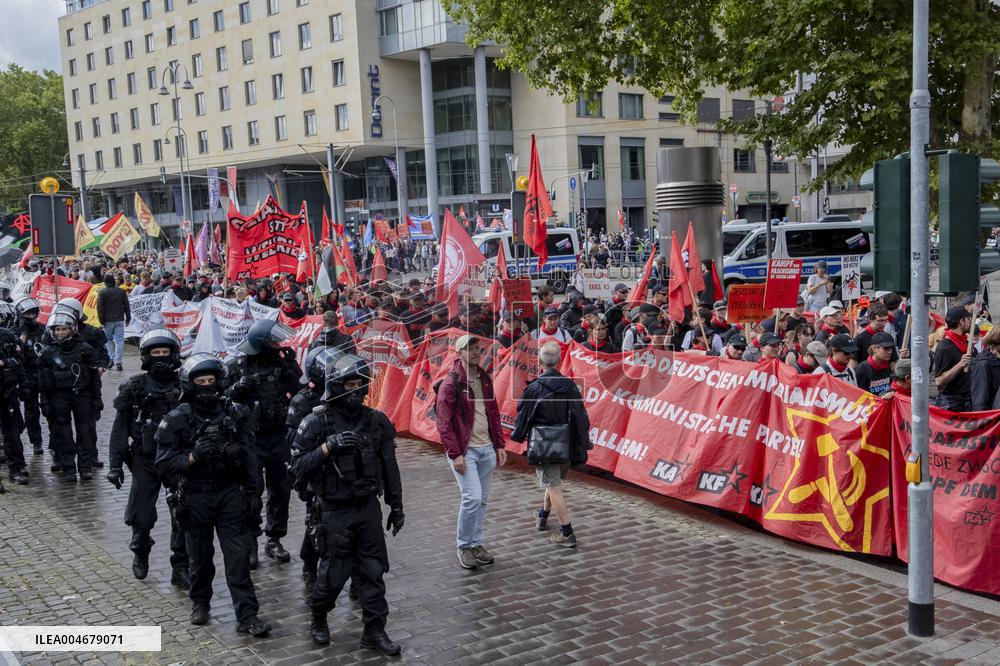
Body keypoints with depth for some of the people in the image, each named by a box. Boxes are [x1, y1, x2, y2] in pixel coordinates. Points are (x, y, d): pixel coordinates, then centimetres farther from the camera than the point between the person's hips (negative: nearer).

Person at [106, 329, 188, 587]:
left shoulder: (184, 387, 1)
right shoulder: (135, 387, -1)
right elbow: (120, 428, 1)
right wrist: (115, 464, -3)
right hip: (145, 461, 0)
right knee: (142, 516, 5)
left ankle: (180, 568, 11)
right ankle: (140, 554, 35)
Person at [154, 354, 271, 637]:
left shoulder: (235, 413, 1)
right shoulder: (176, 420, -7)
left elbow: (247, 456, 8)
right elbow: (164, 464, -10)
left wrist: (252, 490, 6)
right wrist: (192, 457, -25)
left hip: (231, 494, 1)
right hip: (196, 497, -1)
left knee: (238, 555, -2)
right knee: (200, 556, 14)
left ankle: (247, 616, 0)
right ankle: (200, 603, 37)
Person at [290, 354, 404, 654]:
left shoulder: (376, 421, 0)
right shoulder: (317, 423, -10)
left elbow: (389, 467, 7)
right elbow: (297, 466, -12)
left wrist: (396, 506, 10)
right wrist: (328, 446, -24)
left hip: (369, 507, 3)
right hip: (336, 511, -3)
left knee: (373, 571, 8)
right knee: (334, 571, 7)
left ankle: (374, 631, 20)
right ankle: (318, 619, 33)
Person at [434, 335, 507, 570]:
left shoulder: (485, 379, 11)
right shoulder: (450, 383, -10)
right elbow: (443, 422, -13)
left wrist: (499, 445, 11)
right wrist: (455, 454, -17)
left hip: (487, 448, 6)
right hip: (464, 450, -6)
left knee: (482, 500, 10)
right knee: (472, 497, -13)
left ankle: (476, 543, 24)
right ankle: (464, 547, 4)